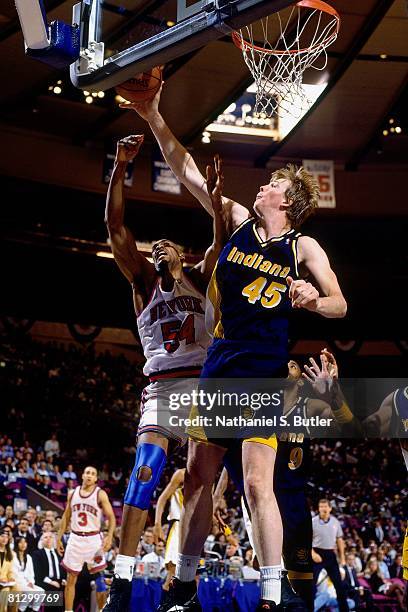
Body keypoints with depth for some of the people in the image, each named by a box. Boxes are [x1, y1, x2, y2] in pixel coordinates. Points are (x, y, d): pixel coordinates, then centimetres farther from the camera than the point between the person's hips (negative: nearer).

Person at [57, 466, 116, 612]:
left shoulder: (100, 494, -4)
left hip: (93, 539, -3)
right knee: (70, 579, 7)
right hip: (75, 538, 3)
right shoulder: (73, 494, 7)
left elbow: (111, 517, -7)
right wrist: (59, 538, 10)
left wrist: (109, 537, -20)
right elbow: (66, 517, 14)